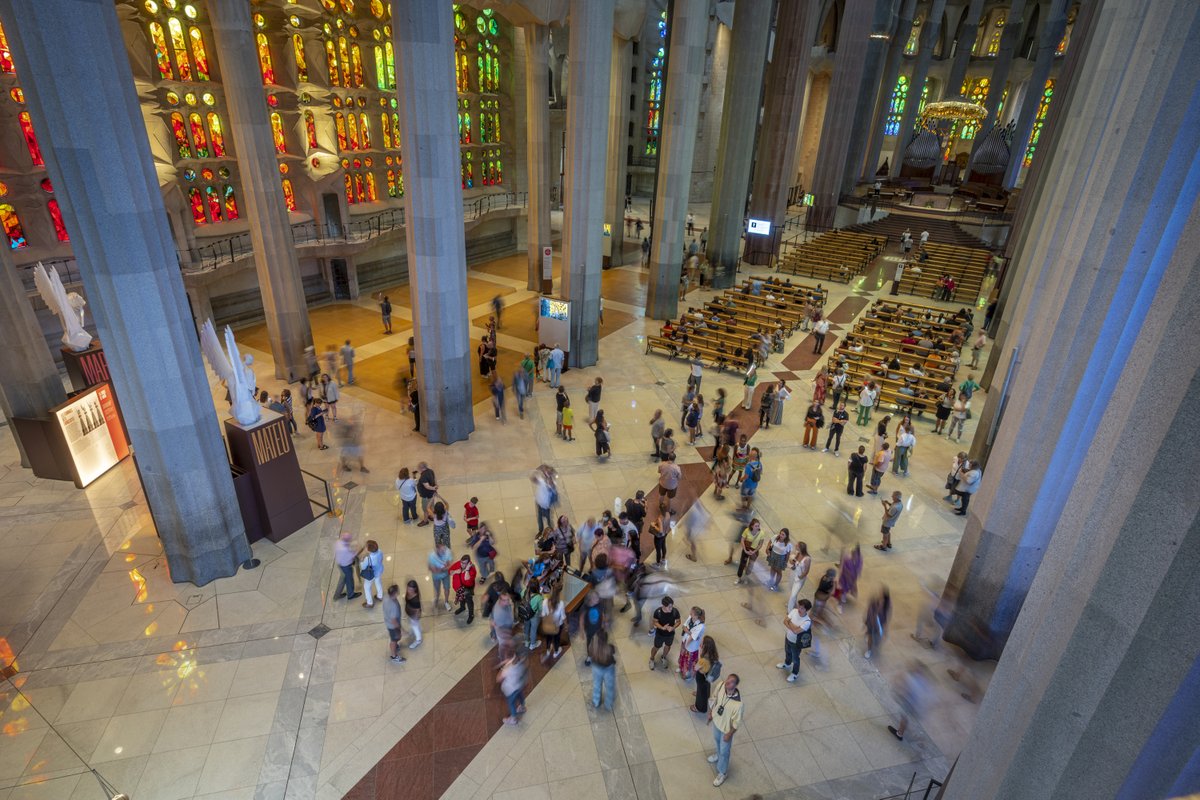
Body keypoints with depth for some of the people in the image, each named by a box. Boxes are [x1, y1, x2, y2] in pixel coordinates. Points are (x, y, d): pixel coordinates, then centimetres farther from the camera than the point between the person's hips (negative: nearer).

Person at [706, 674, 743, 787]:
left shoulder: (737, 703, -42)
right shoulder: (721, 686, -27)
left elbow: (737, 723, -25)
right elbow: (715, 699, -4)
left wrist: (729, 735, -13)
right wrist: (710, 712, 7)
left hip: (726, 728, -5)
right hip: (716, 720, 5)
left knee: (724, 751, 21)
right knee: (717, 740, 34)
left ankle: (722, 773, 48)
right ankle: (719, 755, 65)